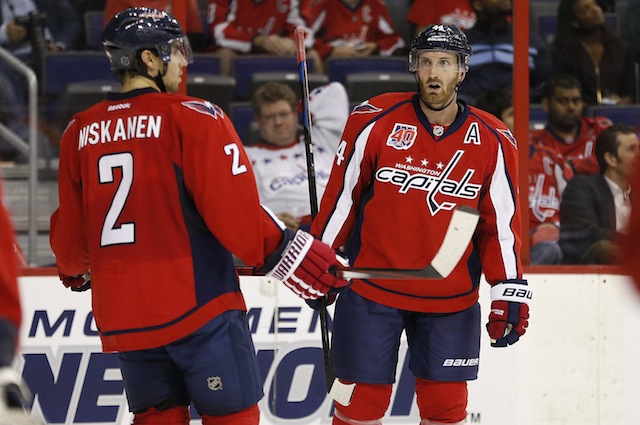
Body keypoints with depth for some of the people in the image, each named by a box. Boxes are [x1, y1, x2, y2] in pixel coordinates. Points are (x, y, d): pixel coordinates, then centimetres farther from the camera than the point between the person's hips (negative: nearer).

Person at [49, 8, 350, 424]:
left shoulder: (78, 133, 6)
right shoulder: (194, 118, -9)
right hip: (198, 308, -5)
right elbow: (235, 211, -16)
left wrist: (74, 269, 35)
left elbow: (71, 231, 15)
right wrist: (291, 256, -7)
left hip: (123, 318, 5)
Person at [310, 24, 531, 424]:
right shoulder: (375, 121, -8)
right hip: (372, 287, -1)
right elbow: (342, 195, 1)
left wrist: (510, 289, -5)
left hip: (452, 298, 1)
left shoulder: (493, 142, -3)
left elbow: (501, 222, 2)